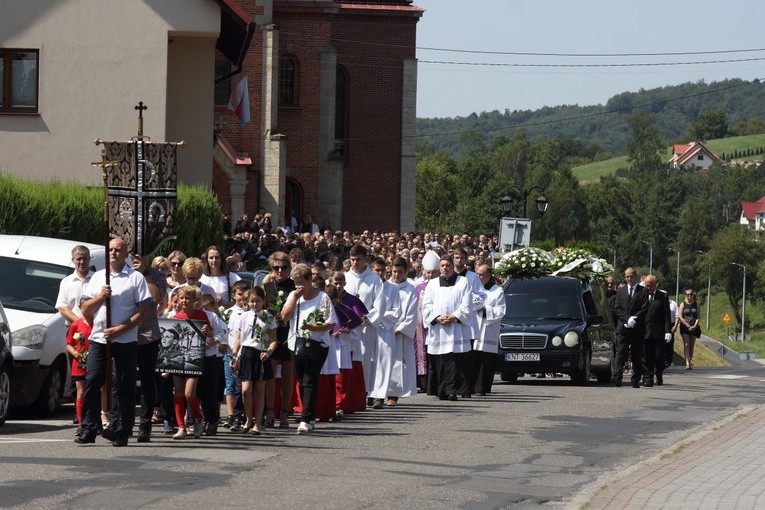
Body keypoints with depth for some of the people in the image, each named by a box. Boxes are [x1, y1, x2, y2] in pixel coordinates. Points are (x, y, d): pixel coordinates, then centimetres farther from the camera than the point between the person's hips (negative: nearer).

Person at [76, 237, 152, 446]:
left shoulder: (136, 278, 2)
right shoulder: (97, 277, 16)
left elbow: (144, 309, -5)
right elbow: (85, 309, 14)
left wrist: (120, 329, -13)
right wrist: (99, 297, -6)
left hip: (126, 340, -3)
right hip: (98, 338, 3)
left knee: (125, 387, -1)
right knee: (92, 383, -6)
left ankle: (122, 433, 3)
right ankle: (88, 429, -3)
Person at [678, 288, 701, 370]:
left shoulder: (696, 304, 8)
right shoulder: (683, 304, 2)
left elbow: (698, 317, 6)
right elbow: (680, 317, -4)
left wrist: (695, 326, -10)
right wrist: (688, 326, -11)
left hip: (694, 328, 3)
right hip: (685, 327, -3)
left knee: (692, 346, 5)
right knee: (686, 345, -13)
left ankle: (690, 362, 15)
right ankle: (687, 363, -22)